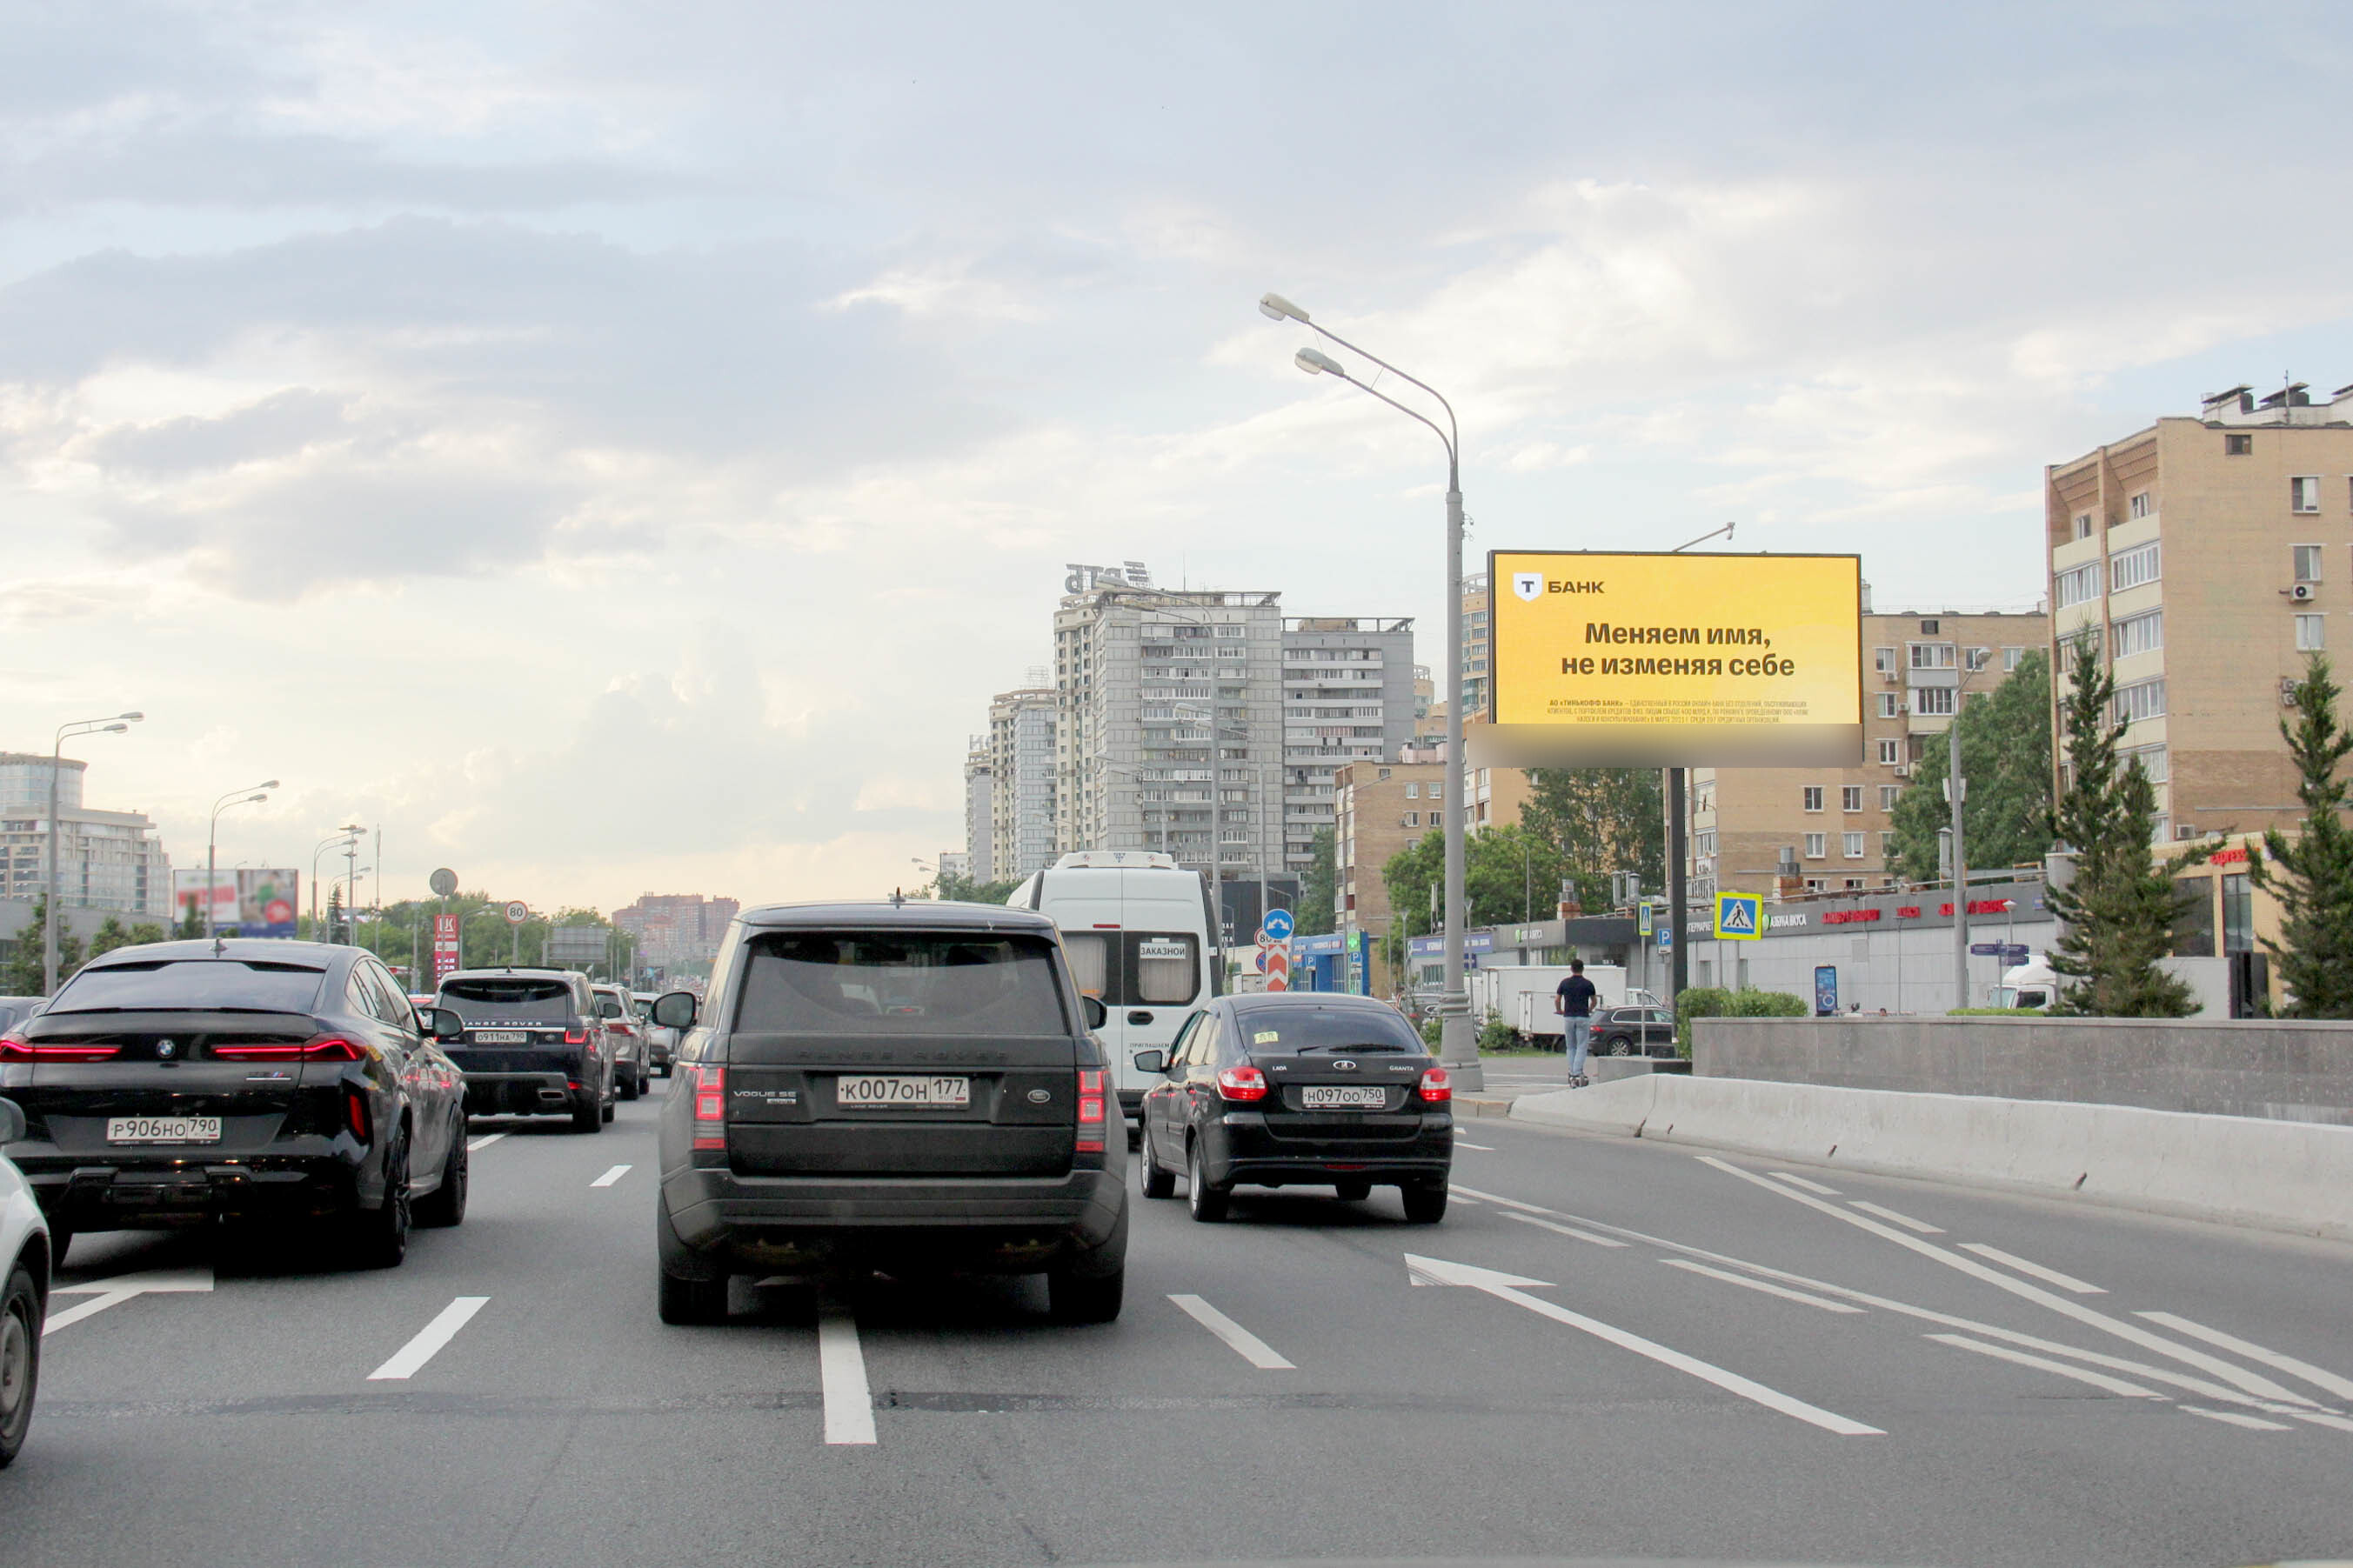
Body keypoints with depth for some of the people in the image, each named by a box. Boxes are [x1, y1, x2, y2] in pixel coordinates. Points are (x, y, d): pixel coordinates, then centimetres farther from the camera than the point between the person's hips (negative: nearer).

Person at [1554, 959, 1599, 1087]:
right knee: (1582, 1047, -2)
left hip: (1568, 1017, 2)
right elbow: (1594, 1001, 11)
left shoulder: (1565, 983, 3)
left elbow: (1557, 1000, 6)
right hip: (1583, 1018, -2)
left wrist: (1560, 1011, 24)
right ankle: (1577, 1073, -14)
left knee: (1571, 1047, 12)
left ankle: (1572, 1074, 10)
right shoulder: (1588, 984, -1)